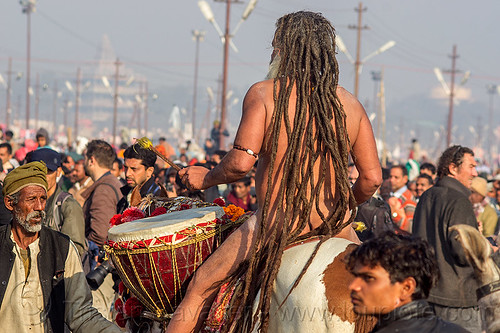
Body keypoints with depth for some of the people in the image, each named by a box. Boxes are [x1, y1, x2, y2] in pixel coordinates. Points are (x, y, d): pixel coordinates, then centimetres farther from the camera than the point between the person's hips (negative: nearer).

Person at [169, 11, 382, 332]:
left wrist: (206, 178, 5)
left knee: (201, 286, 13)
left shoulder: (264, 93, -6)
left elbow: (241, 162, -15)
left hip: (276, 225, -3)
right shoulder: (350, 104, 5)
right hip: (337, 227, 3)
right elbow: (372, 177, 4)